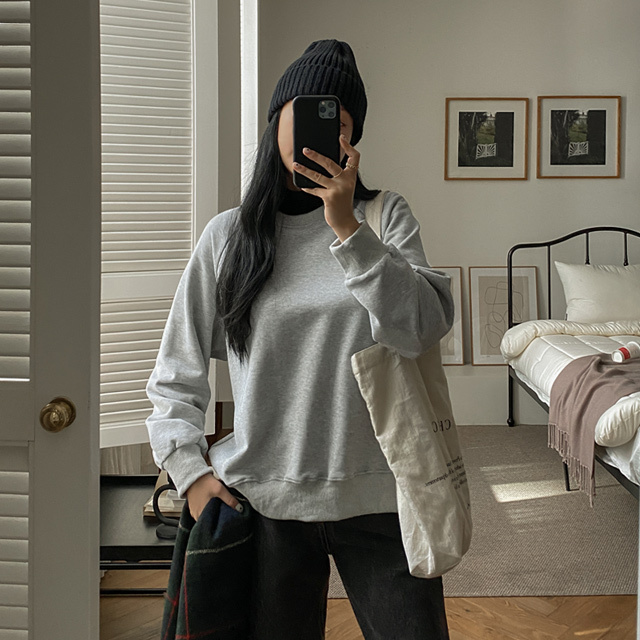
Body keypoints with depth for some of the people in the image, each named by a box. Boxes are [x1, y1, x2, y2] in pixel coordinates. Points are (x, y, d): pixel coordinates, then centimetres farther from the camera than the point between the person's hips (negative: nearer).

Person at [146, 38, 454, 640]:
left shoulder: (385, 216, 1)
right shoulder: (229, 234, 1)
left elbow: (422, 329, -16)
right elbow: (174, 376, 6)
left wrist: (346, 227, -21)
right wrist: (190, 471, -4)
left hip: (376, 496, 0)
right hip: (263, 501, 1)